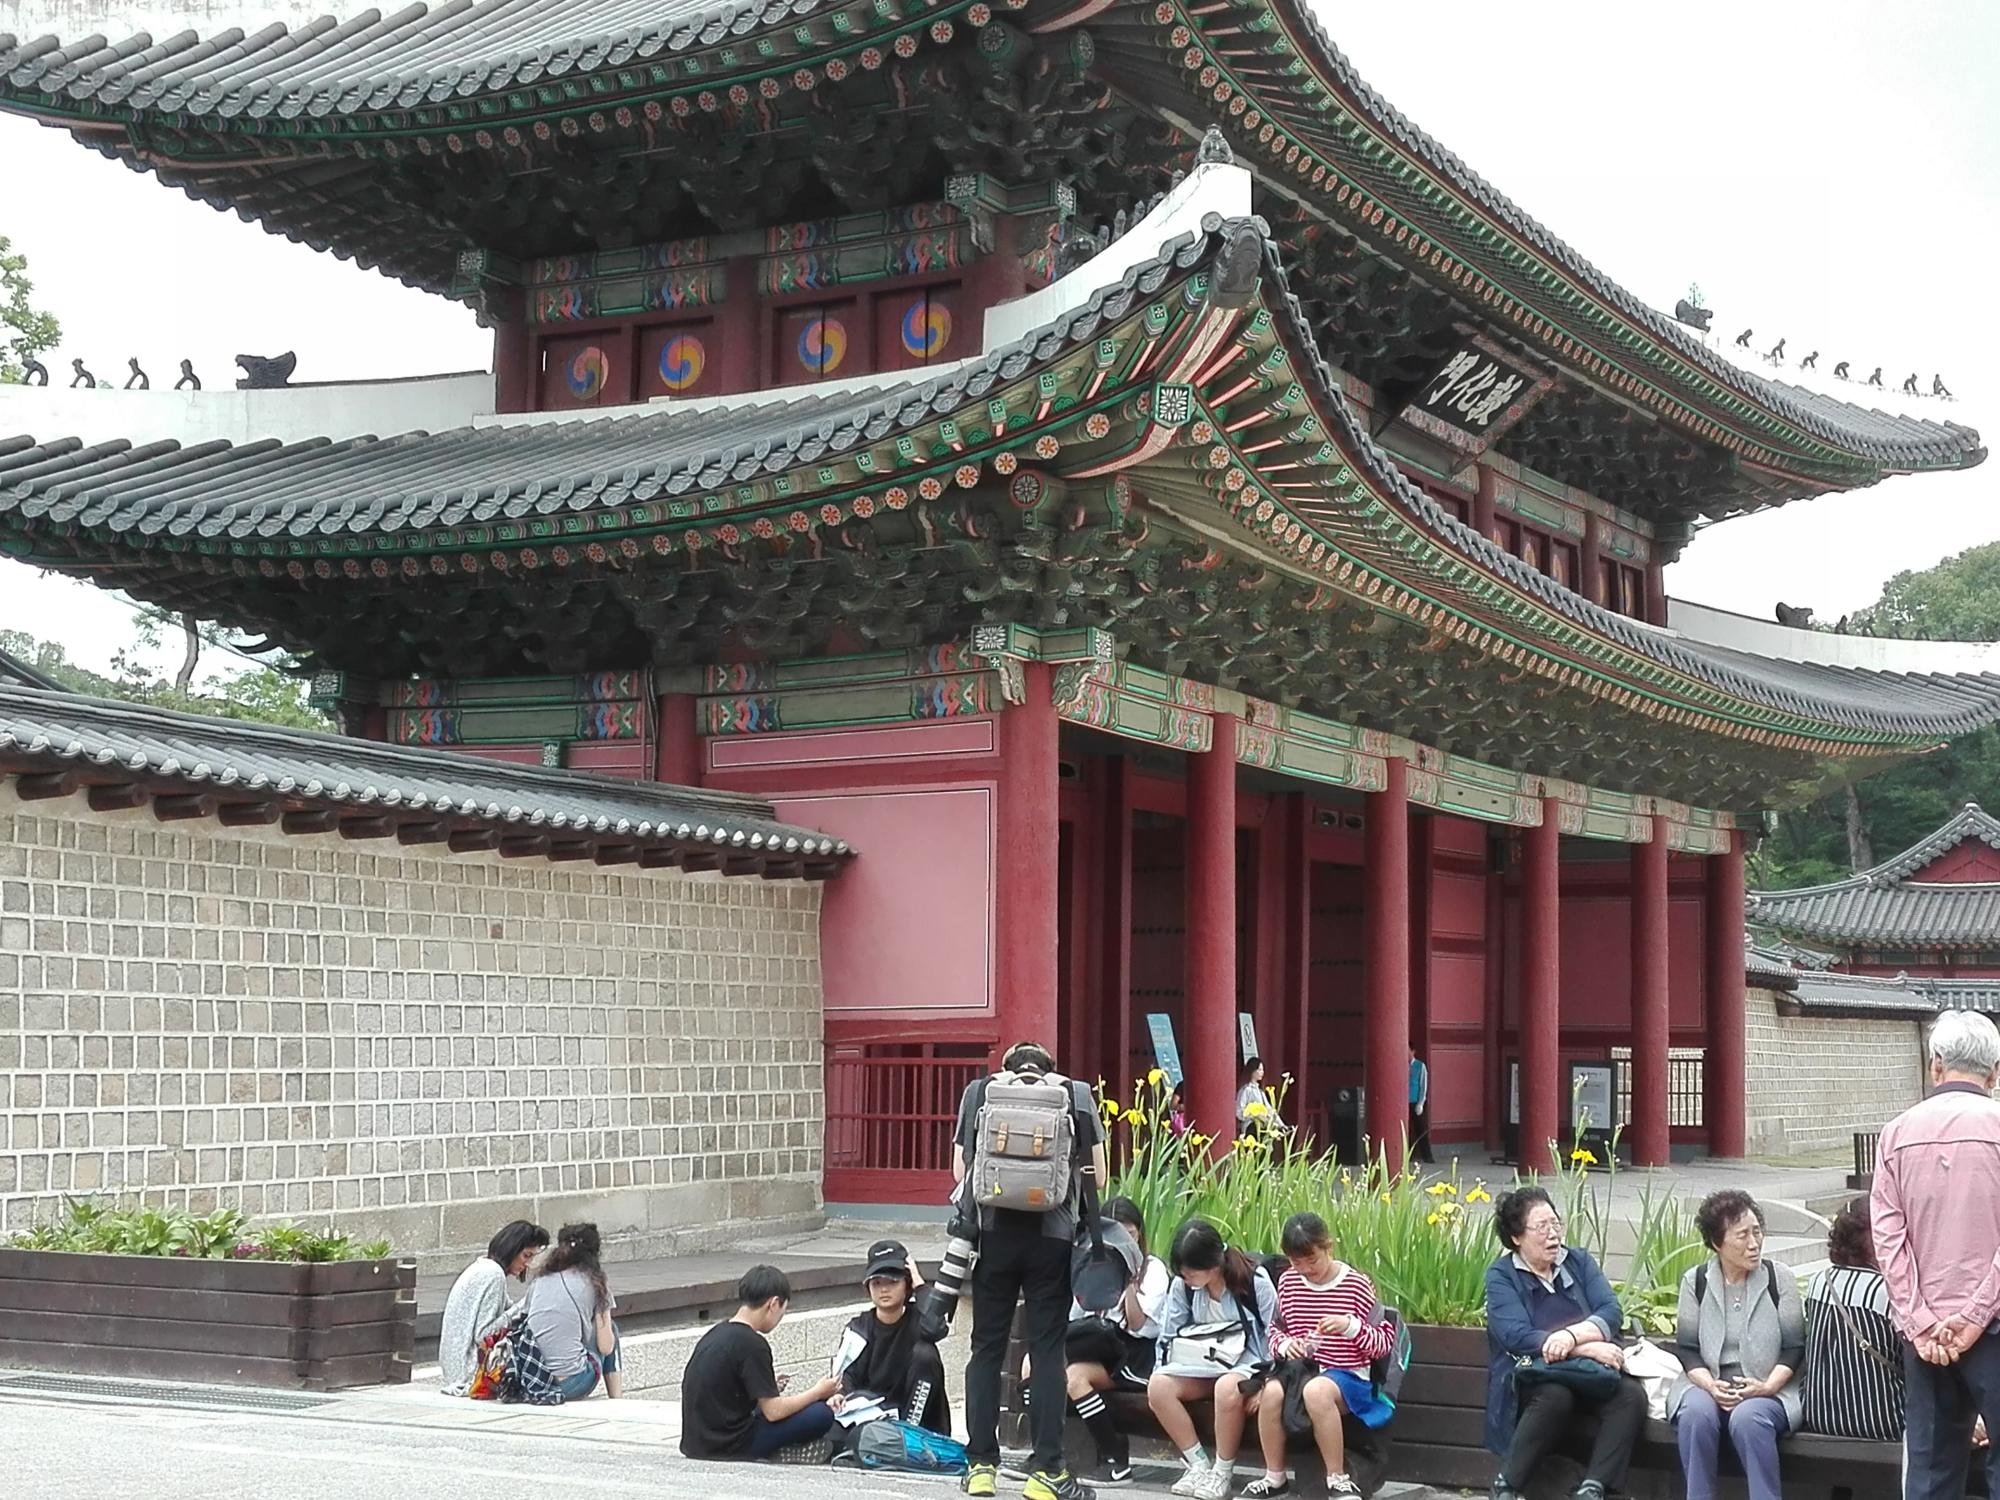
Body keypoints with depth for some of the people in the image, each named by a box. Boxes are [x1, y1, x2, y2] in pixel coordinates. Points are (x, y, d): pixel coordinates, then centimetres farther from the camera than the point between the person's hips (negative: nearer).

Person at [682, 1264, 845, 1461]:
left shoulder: (715, 1334, 9)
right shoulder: (751, 1344, -15)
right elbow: (773, 1412, -14)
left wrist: (769, 1389, 23)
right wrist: (818, 1392, 0)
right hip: (728, 1449, -9)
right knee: (822, 1414, -7)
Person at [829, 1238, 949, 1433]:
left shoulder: (917, 1319, -4)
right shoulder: (859, 1329, 2)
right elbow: (845, 1375, -9)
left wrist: (919, 1283, -18)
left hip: (920, 1424, 0)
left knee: (924, 1353, -25)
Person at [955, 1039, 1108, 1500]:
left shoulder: (978, 1092, 10)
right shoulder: (1076, 1095, 8)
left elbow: (960, 1171, 9)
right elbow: (1096, 1176, 7)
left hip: (994, 1232, 1)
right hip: (1052, 1234, -1)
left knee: (987, 1347, 9)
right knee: (1047, 1349, 4)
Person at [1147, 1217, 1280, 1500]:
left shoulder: (1255, 1281, -14)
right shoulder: (1182, 1286, -4)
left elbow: (1275, 1336, -8)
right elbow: (1169, 1337, 7)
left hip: (1248, 1363, -5)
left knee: (1227, 1388, -39)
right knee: (1158, 1385, -23)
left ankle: (1223, 1471, -17)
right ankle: (1198, 1464, -13)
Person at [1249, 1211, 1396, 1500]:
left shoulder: (1357, 1284, -4)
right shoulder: (1288, 1282, 7)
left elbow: (1384, 1343, -1)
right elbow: (1276, 1329, 21)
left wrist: (1350, 1326, -19)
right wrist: (1283, 1344, -3)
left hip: (1347, 1375, -4)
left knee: (1316, 1391, -40)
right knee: (1270, 1393, -31)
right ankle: (1275, 1476, -10)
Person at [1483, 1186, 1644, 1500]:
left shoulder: (1578, 1260, 13)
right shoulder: (1501, 1276, 1)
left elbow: (1612, 1312, -1)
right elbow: (1517, 1337, -15)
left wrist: (1572, 1335, -22)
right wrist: (1588, 1348, -22)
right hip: (1531, 1377, -4)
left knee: (1632, 1394, -27)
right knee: (1554, 1396, -37)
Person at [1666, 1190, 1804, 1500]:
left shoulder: (1780, 1279, 3)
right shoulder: (1695, 1281, 7)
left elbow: (1794, 1347, 1)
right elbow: (1687, 1349, 4)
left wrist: (1768, 1386, -15)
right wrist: (1710, 1386, -15)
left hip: (1767, 1388, -1)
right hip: (1708, 1383, 1)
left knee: (1747, 1418, -34)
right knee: (1696, 1413, -32)